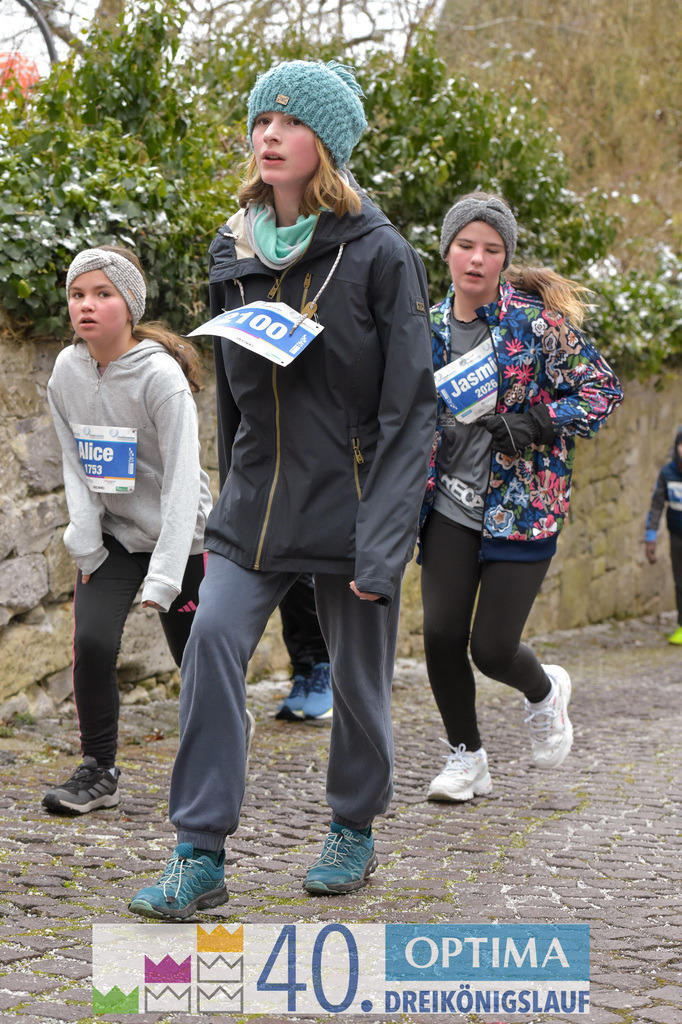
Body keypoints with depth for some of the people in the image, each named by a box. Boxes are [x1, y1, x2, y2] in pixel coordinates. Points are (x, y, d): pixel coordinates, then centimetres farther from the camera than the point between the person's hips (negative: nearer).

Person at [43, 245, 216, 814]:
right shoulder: (67, 372, -5)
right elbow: (76, 467, 2)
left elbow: (182, 481, -24)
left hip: (177, 536, -4)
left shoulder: (161, 376, -21)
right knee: (92, 641, -15)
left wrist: (163, 578, -29)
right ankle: (99, 772, 0)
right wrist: (86, 546, -8)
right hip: (111, 535, 4)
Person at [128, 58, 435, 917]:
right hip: (257, 500, 4)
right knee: (212, 643, -13)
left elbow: (410, 408, -11)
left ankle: (354, 831, 31)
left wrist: (384, 541, -18)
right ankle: (200, 854, -7)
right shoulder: (233, 252, 7)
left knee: (357, 676, 8)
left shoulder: (379, 255, -9)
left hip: (349, 496, -4)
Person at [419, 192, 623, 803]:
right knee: (441, 636, -4)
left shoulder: (539, 321, -9)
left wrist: (533, 425, -19)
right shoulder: (431, 325, 6)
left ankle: (544, 691, 31)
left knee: (491, 648, -5)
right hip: (450, 502, 4)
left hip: (523, 505, -4)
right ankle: (466, 758, 18)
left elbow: (604, 392, -8)